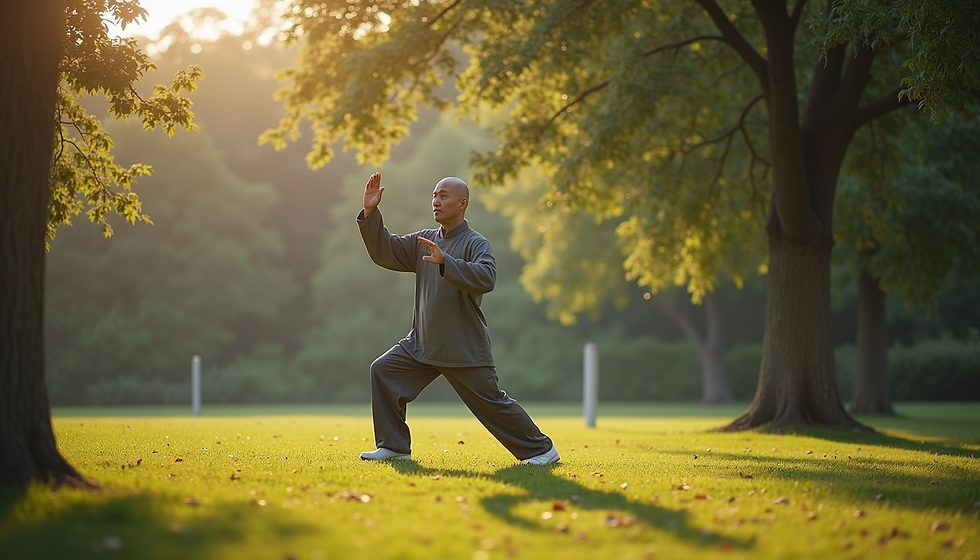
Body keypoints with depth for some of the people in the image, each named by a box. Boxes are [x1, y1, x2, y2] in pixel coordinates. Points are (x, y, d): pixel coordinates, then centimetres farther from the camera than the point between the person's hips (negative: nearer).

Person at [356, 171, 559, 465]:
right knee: (384, 370, -3)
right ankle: (394, 447, 4)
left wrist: (445, 262, -37)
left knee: (491, 402, -4)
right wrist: (370, 212, -3)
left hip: (465, 348, -7)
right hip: (423, 343, 7)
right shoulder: (424, 240, 11)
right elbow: (384, 252, 8)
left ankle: (540, 449, 13)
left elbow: (486, 278, -28)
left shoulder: (476, 243, -10)